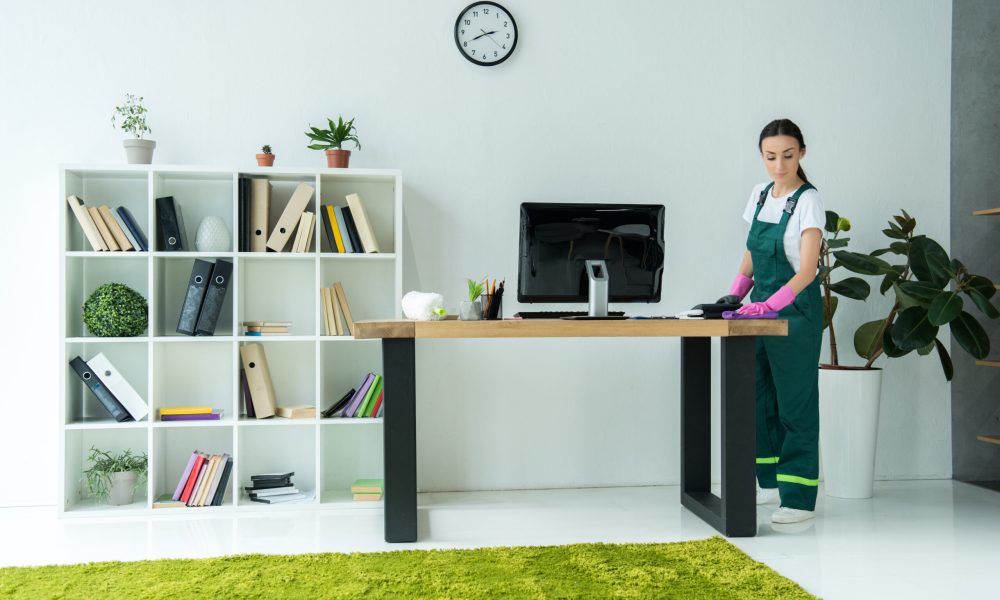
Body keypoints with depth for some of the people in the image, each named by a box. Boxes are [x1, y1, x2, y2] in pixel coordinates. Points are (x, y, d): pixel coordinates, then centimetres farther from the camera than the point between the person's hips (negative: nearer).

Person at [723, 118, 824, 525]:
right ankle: (772, 482, 24)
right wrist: (734, 297, 2)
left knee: (795, 401, -4)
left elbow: (807, 269, -20)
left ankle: (799, 496, 3)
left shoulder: (808, 201, -12)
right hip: (762, 307, 7)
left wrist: (771, 305, -33)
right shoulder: (759, 195, 8)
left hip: (795, 310, -7)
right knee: (760, 395, 11)